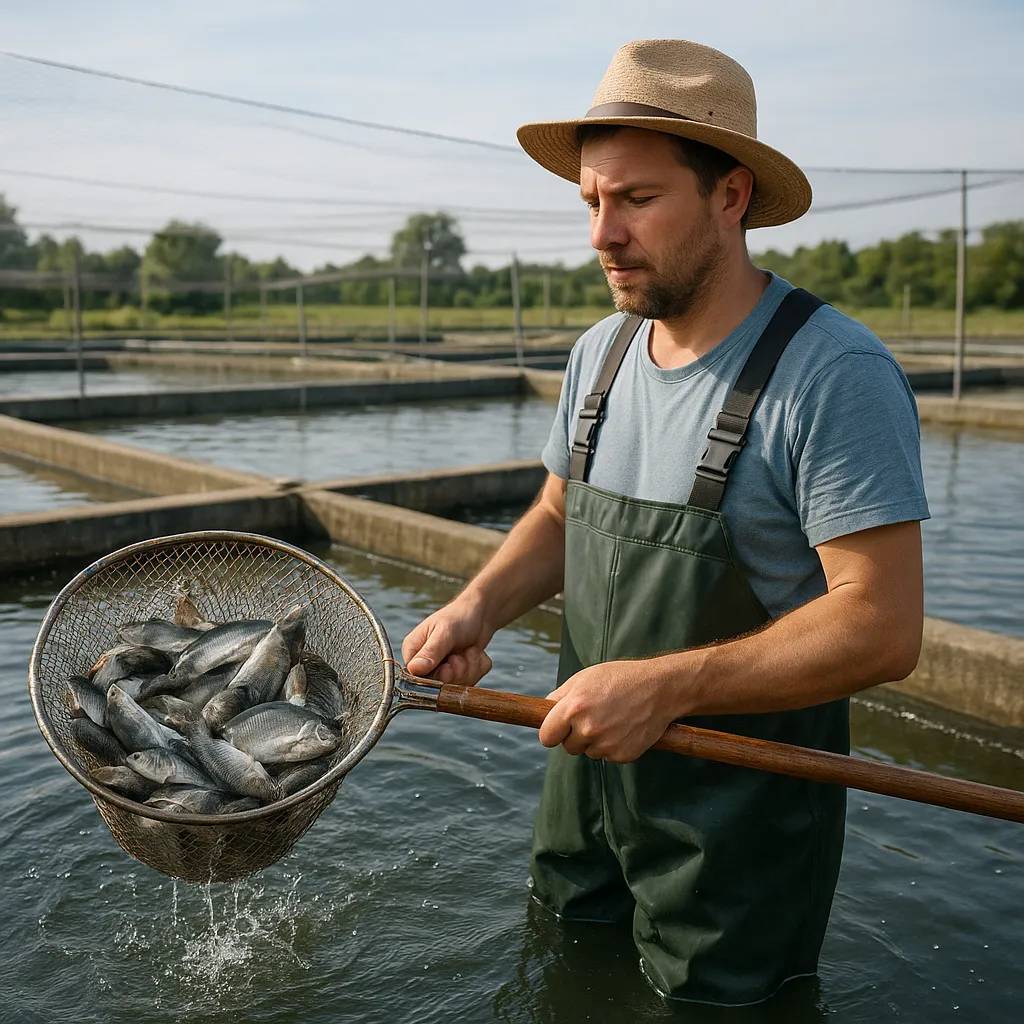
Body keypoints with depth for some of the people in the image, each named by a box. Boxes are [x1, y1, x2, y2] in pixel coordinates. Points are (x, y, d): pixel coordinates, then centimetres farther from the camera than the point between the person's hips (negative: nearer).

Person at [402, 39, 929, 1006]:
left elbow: (883, 625, -26)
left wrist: (664, 686, -32)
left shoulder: (834, 373, -23)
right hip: (587, 766, 7)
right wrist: (479, 606, -6)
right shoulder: (600, 353, 1)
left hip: (742, 812, -6)